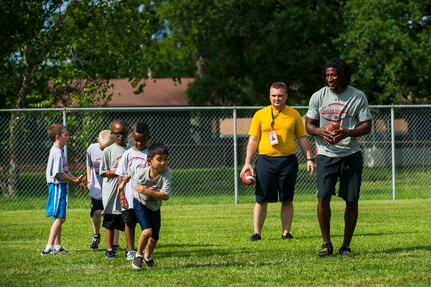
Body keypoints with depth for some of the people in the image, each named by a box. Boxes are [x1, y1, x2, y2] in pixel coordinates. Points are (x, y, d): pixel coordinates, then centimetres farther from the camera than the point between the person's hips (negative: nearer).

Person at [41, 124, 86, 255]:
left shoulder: (59, 152, 16)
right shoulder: (57, 153, -16)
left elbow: (65, 172, 21)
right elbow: (58, 174, -22)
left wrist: (77, 180, 11)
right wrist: (74, 181, -17)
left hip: (61, 187, 11)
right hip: (57, 186, -11)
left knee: (59, 218, 15)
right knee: (60, 217, -12)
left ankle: (57, 246, 21)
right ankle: (48, 247, -15)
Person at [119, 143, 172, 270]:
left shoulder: (167, 173, -31)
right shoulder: (140, 171, -30)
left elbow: (165, 196, -34)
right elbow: (129, 172, -4)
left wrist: (147, 191, -42)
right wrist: (123, 183, 11)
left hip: (155, 207, 3)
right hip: (140, 203, -3)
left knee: (154, 237, 12)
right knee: (147, 231, -21)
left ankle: (148, 255, 43)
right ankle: (138, 255, 5)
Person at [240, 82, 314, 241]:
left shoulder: (294, 115, 7)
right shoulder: (260, 115, 5)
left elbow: (302, 138, 12)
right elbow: (253, 140, 5)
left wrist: (309, 158, 3)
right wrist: (247, 163, -1)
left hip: (288, 161, 1)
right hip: (266, 161, -1)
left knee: (287, 200, 4)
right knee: (261, 200, -1)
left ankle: (286, 232, 12)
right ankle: (257, 233, 5)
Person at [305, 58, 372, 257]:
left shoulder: (358, 97, -1)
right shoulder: (318, 97, 3)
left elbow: (366, 126, -2)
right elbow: (309, 125, 8)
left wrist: (347, 132, -21)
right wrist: (320, 131, -16)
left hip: (351, 154, 0)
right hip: (326, 154, 0)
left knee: (352, 200, 1)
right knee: (323, 197, -12)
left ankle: (346, 245, 11)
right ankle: (326, 243, -1)